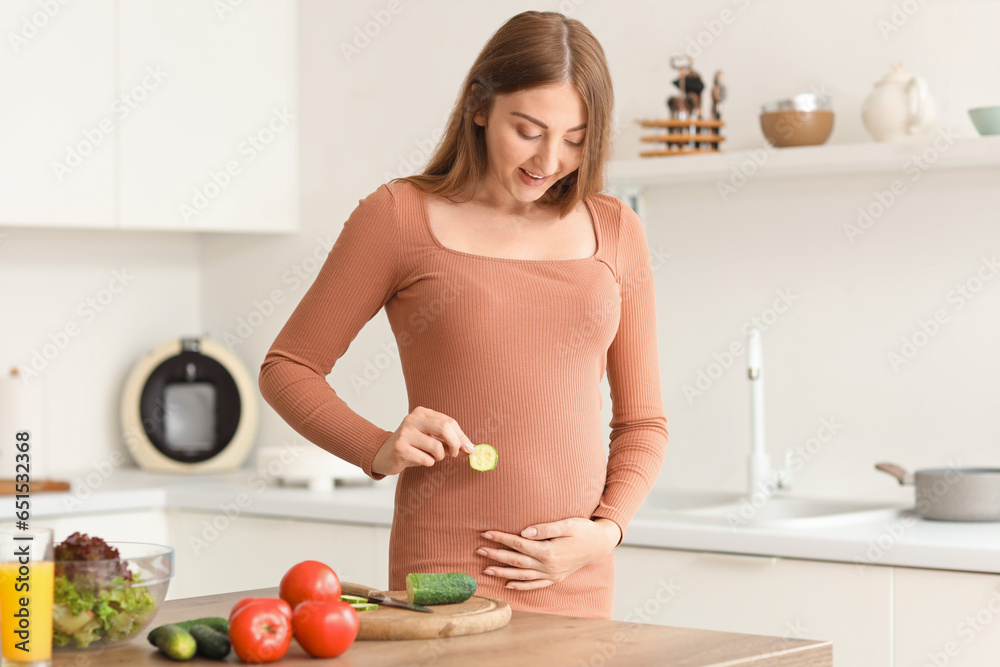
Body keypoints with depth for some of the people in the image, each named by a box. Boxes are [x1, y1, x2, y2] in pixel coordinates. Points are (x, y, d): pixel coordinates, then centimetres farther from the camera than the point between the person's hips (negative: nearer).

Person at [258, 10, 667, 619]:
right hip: (447, 571, -3)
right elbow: (286, 368, 5)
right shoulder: (399, 216, 0)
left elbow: (642, 423, 13)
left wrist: (606, 530, -3)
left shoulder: (615, 232, 9)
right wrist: (378, 450, -11)